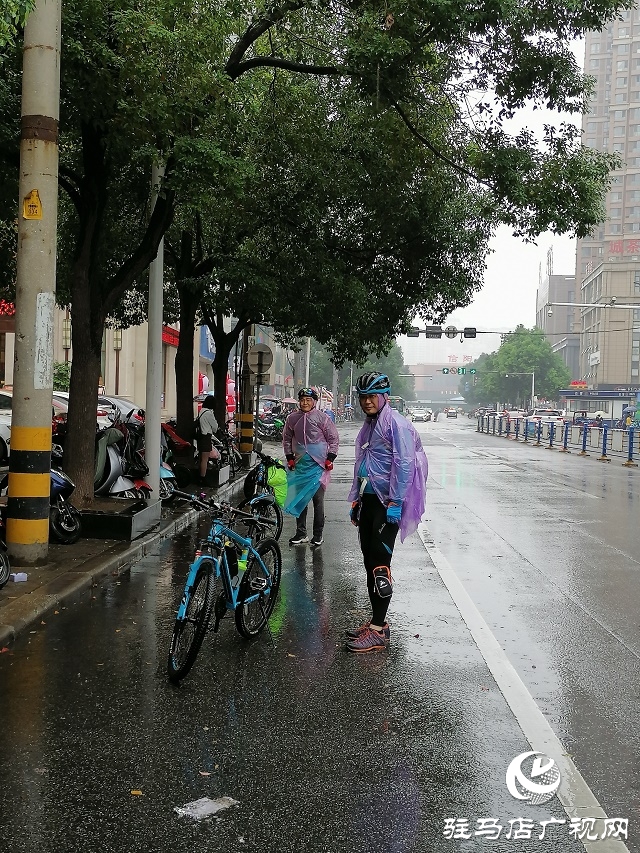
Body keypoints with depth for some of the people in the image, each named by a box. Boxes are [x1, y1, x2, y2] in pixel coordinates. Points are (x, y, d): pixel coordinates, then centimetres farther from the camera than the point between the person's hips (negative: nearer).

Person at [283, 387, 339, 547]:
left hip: (318, 464, -4)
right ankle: (301, 533, 20)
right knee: (299, 499, 10)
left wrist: (330, 458, -7)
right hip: (300, 464, 4)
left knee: (317, 500, -2)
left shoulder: (322, 418, -6)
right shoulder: (292, 418, 6)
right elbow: (286, 438, 17)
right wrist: (289, 457, 9)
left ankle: (318, 535, 6)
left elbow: (333, 439, 0)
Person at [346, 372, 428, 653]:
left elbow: (404, 464, -18)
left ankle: (378, 631, -3)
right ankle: (377, 621, 21)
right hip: (369, 500, 9)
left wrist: (395, 502, -22)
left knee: (379, 564, -8)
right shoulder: (369, 425, 16)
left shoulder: (395, 423, -12)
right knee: (369, 563, 11)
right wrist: (356, 500, 21)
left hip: (388, 502, -9)